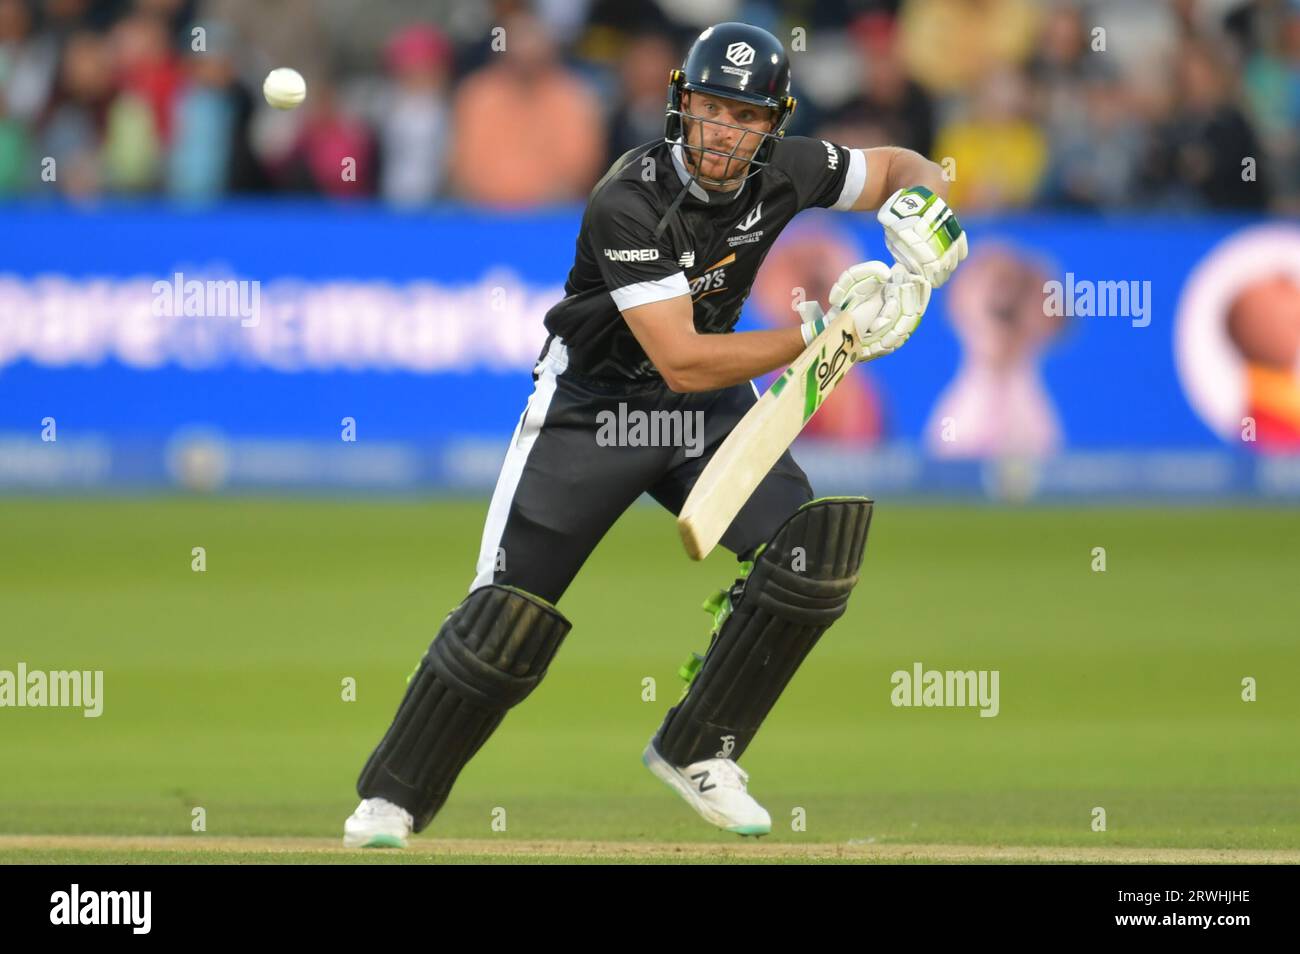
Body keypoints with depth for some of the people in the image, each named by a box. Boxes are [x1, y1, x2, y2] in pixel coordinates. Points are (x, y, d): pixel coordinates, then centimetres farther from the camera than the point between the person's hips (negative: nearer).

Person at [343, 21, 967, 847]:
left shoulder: (782, 173, -13)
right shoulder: (629, 203, -29)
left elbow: (906, 170, 5)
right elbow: (682, 363, -32)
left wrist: (920, 215, -19)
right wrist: (822, 335, -33)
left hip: (712, 405, 5)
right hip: (590, 406, -5)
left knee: (813, 552, -17)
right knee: (511, 613, -8)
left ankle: (698, 751, 0)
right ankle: (395, 796, 11)